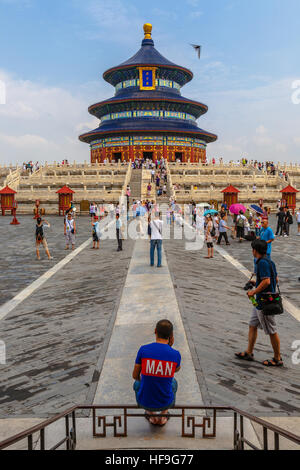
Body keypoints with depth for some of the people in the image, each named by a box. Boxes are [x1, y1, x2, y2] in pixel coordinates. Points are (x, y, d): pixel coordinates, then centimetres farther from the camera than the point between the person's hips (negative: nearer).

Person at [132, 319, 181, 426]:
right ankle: (163, 416, 29)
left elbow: (135, 375, -3)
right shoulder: (176, 354, -14)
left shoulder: (143, 349, -16)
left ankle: (151, 415, 28)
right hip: (165, 403, 1)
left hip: (144, 402, 0)